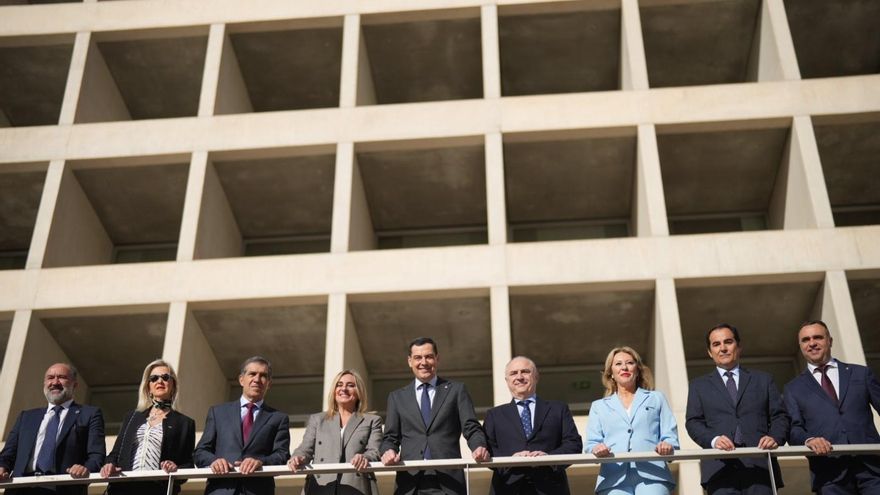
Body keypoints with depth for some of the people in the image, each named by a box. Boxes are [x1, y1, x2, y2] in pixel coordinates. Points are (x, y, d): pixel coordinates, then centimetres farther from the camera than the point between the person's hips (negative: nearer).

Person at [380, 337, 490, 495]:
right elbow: (390, 437, 14)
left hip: (448, 480, -1)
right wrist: (388, 451, -9)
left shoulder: (456, 390, 11)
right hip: (410, 481, 1)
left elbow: (471, 428, 4)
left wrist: (479, 447, -18)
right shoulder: (397, 397, 17)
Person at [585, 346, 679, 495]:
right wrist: (596, 448, -10)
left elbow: (670, 437, 14)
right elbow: (591, 443, 14)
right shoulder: (598, 406, 26)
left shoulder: (656, 399, 25)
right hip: (615, 479, 1)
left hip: (652, 475, -1)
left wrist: (667, 445, -10)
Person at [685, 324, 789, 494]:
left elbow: (779, 416, 14)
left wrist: (775, 438, -8)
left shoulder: (763, 380, 21)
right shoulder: (699, 385, 20)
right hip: (720, 466, 0)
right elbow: (693, 422, 9)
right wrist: (713, 440, -11)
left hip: (759, 465, 1)